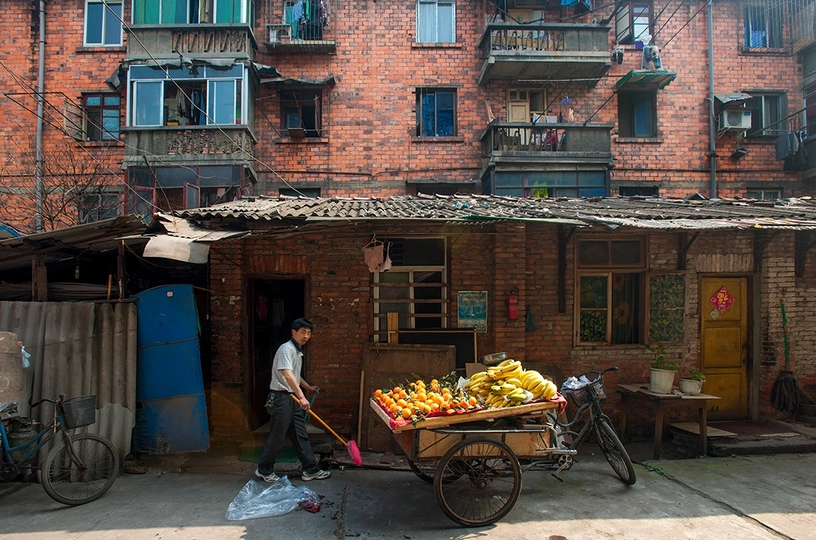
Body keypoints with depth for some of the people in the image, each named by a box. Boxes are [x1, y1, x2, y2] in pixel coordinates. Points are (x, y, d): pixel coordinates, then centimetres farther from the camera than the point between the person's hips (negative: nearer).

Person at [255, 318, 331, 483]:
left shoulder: (298, 351, 15)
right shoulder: (286, 349, -16)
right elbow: (287, 375, -30)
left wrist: (308, 387, 29)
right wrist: (302, 396, -37)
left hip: (293, 398, 9)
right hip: (281, 397, -9)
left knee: (301, 435, 10)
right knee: (277, 435, 0)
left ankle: (310, 470, 14)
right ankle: (264, 470, 17)